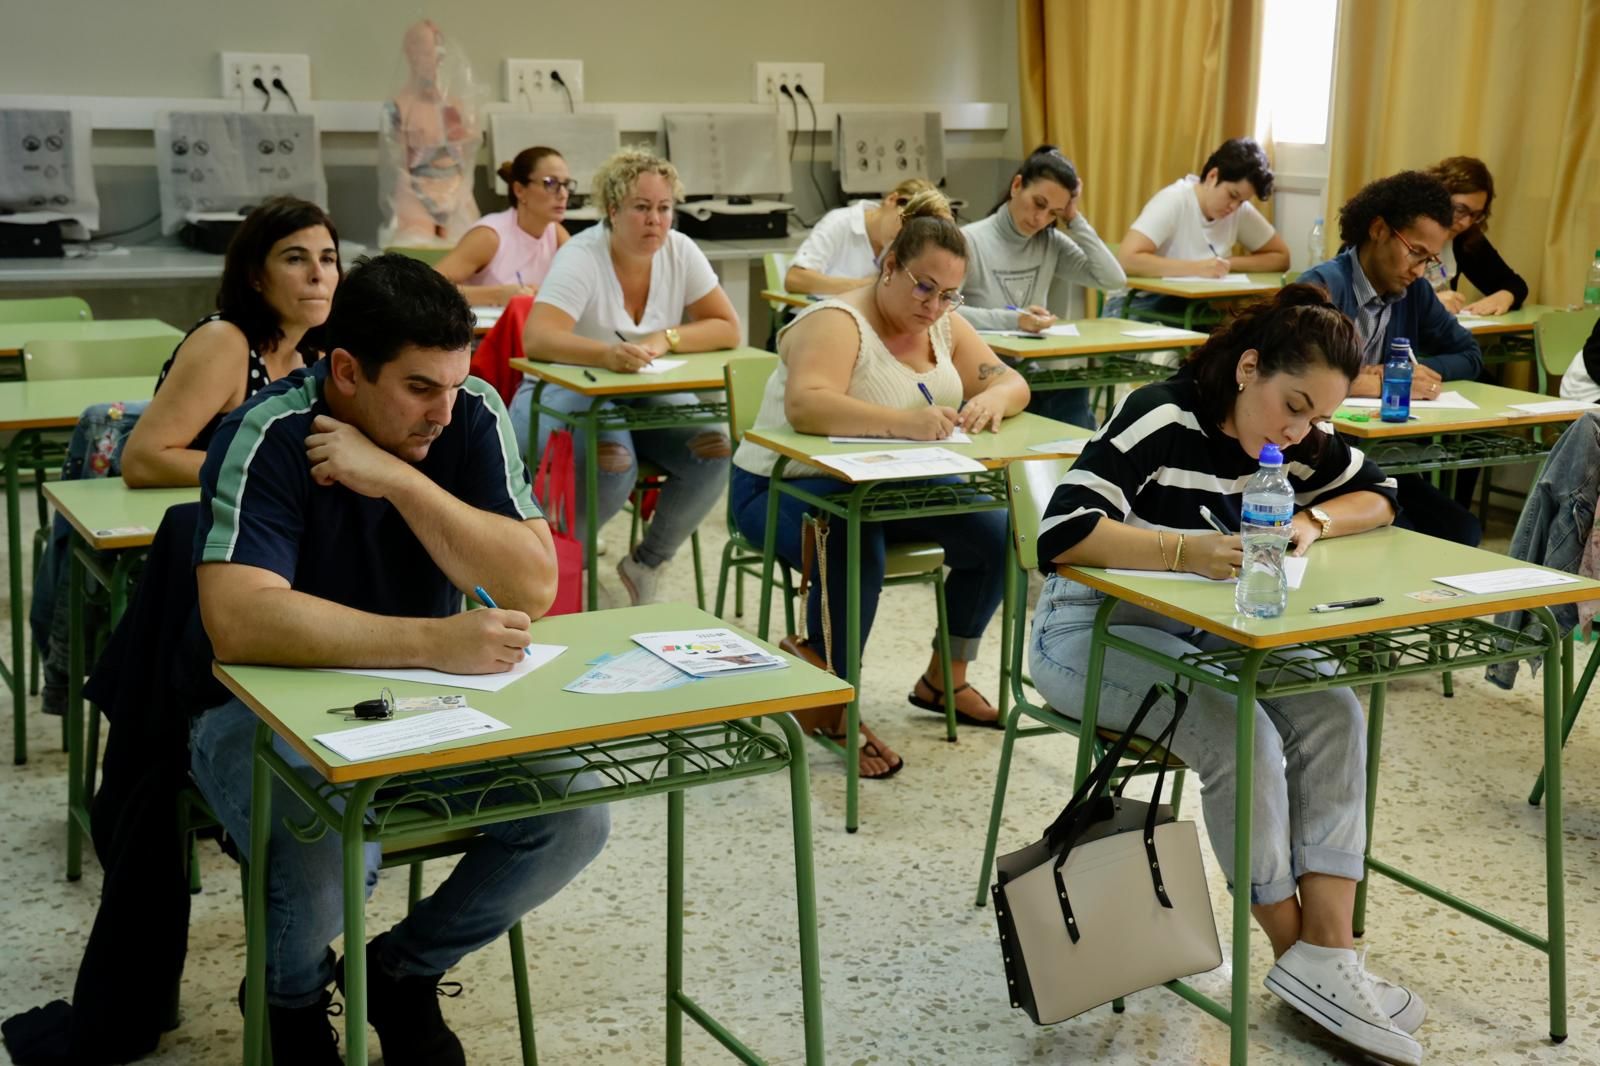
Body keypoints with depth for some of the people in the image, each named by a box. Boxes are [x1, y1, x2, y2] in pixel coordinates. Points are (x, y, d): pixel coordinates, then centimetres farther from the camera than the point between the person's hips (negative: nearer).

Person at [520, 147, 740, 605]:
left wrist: (666, 338, -21)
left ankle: (647, 564, 0)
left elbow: (728, 328, -3)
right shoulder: (582, 257, -18)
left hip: (649, 397, 5)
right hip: (569, 395, -5)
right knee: (614, 466, -35)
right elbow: (537, 339, -32)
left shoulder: (680, 251, -4)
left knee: (713, 451, -22)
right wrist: (607, 353, -50)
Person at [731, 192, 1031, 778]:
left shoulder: (944, 327, 5)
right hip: (787, 487, -8)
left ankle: (945, 679, 12)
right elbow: (805, 405, -38)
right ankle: (829, 706, -15)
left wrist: (992, 400, -22)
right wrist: (900, 421, -51)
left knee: (995, 534, -9)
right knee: (856, 556, -37)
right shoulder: (837, 323, -20)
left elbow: (1011, 382, 4)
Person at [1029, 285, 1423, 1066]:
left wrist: (1313, 520, -13)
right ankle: (1295, 956, -8)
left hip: (1201, 628, 7)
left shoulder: (1300, 436, -3)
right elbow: (1061, 533, -34)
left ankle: (1327, 954, -17)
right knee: (1239, 735, -29)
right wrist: (1191, 550, -46)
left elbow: (1378, 496, 10)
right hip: (1096, 628, -7)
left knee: (1332, 715, -17)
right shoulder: (1161, 421, -24)